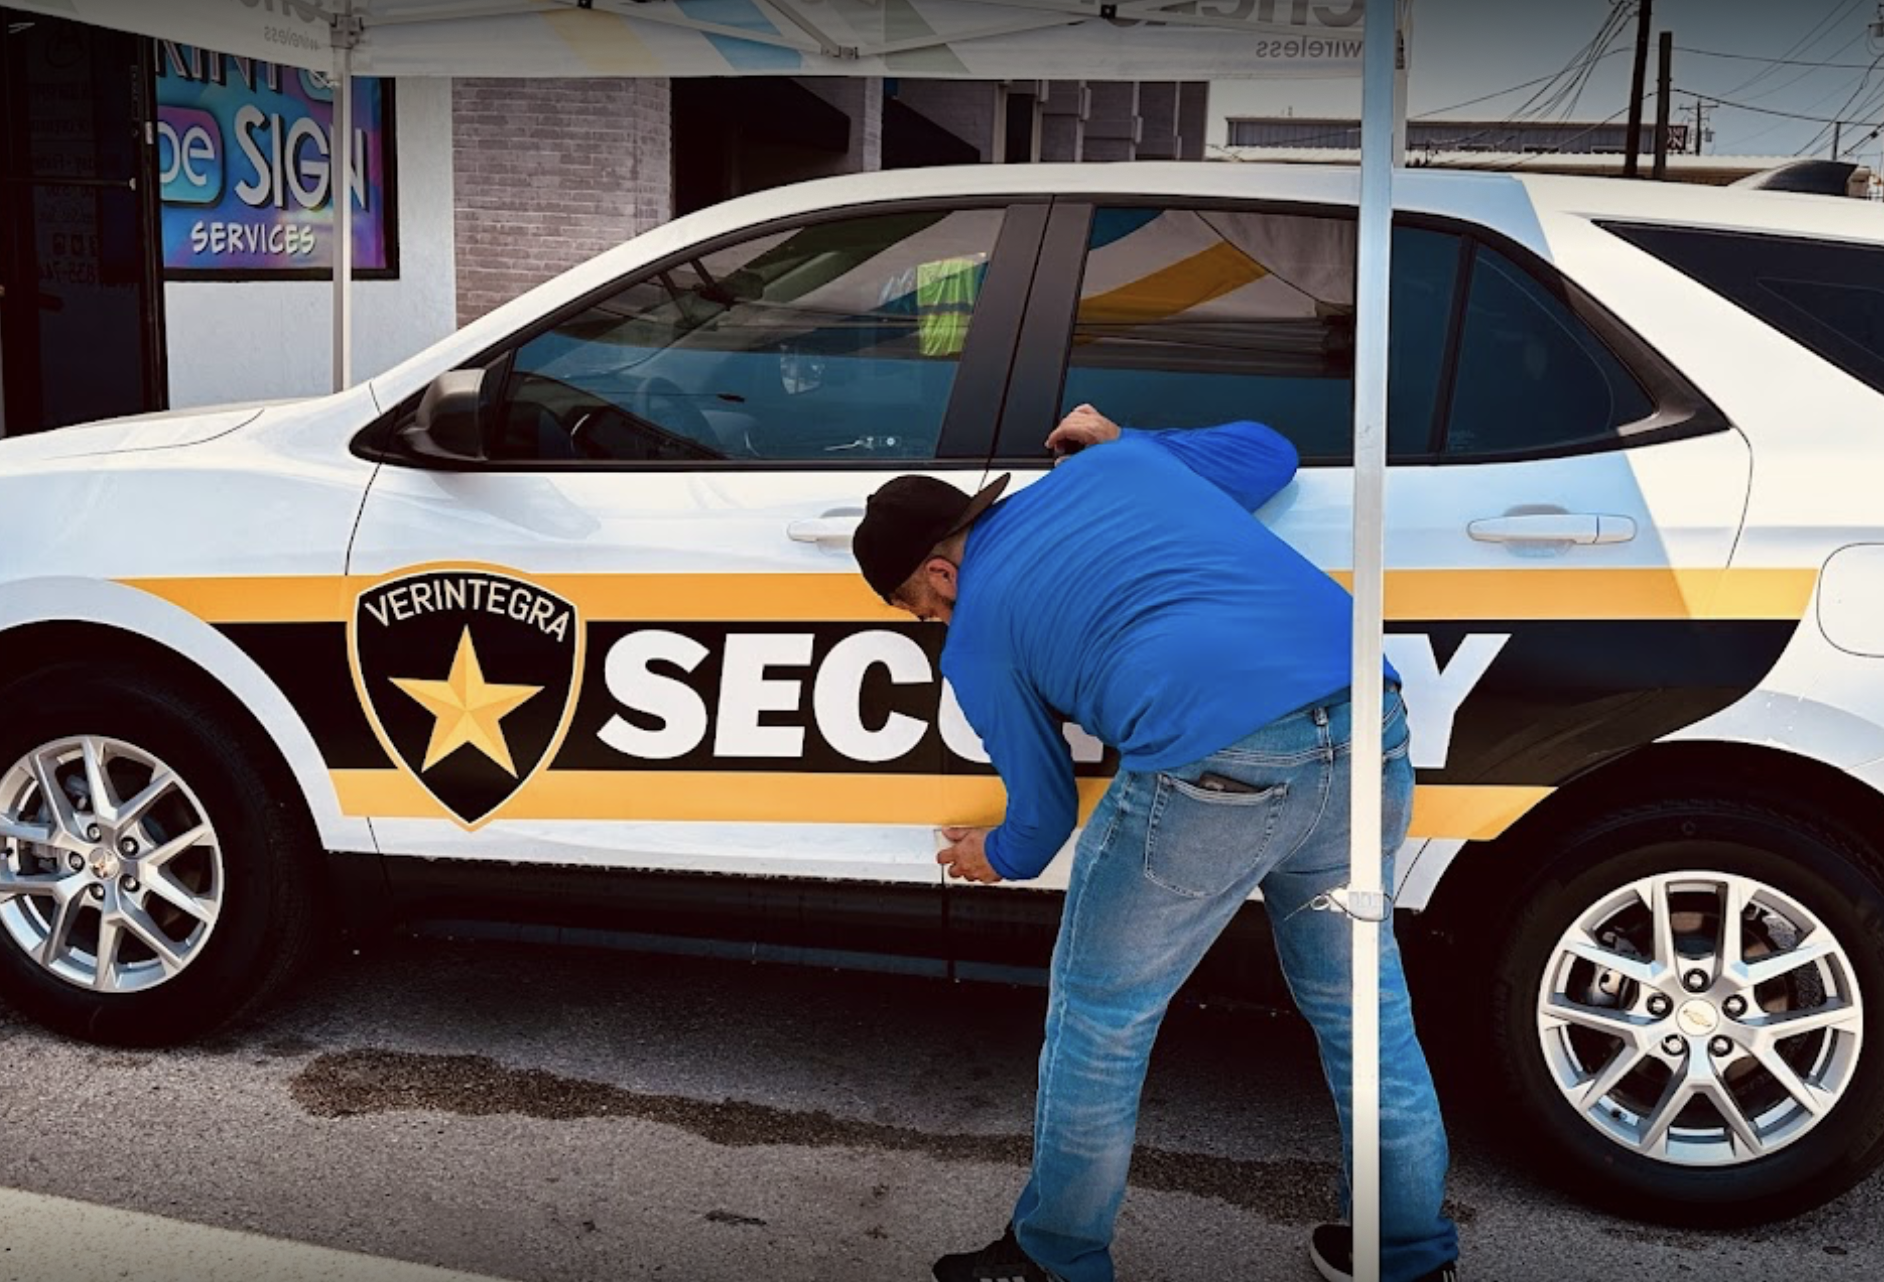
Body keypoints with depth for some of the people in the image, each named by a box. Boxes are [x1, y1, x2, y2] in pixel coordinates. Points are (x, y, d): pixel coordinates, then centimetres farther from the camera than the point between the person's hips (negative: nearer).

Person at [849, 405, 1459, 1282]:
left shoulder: (977, 635, 13)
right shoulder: (1118, 460, 24)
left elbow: (1045, 809, 21)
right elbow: (1269, 453, 39)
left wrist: (997, 860, 44)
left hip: (1212, 766, -6)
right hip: (1366, 724, 6)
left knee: (1099, 1018, 17)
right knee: (1359, 1000, 24)